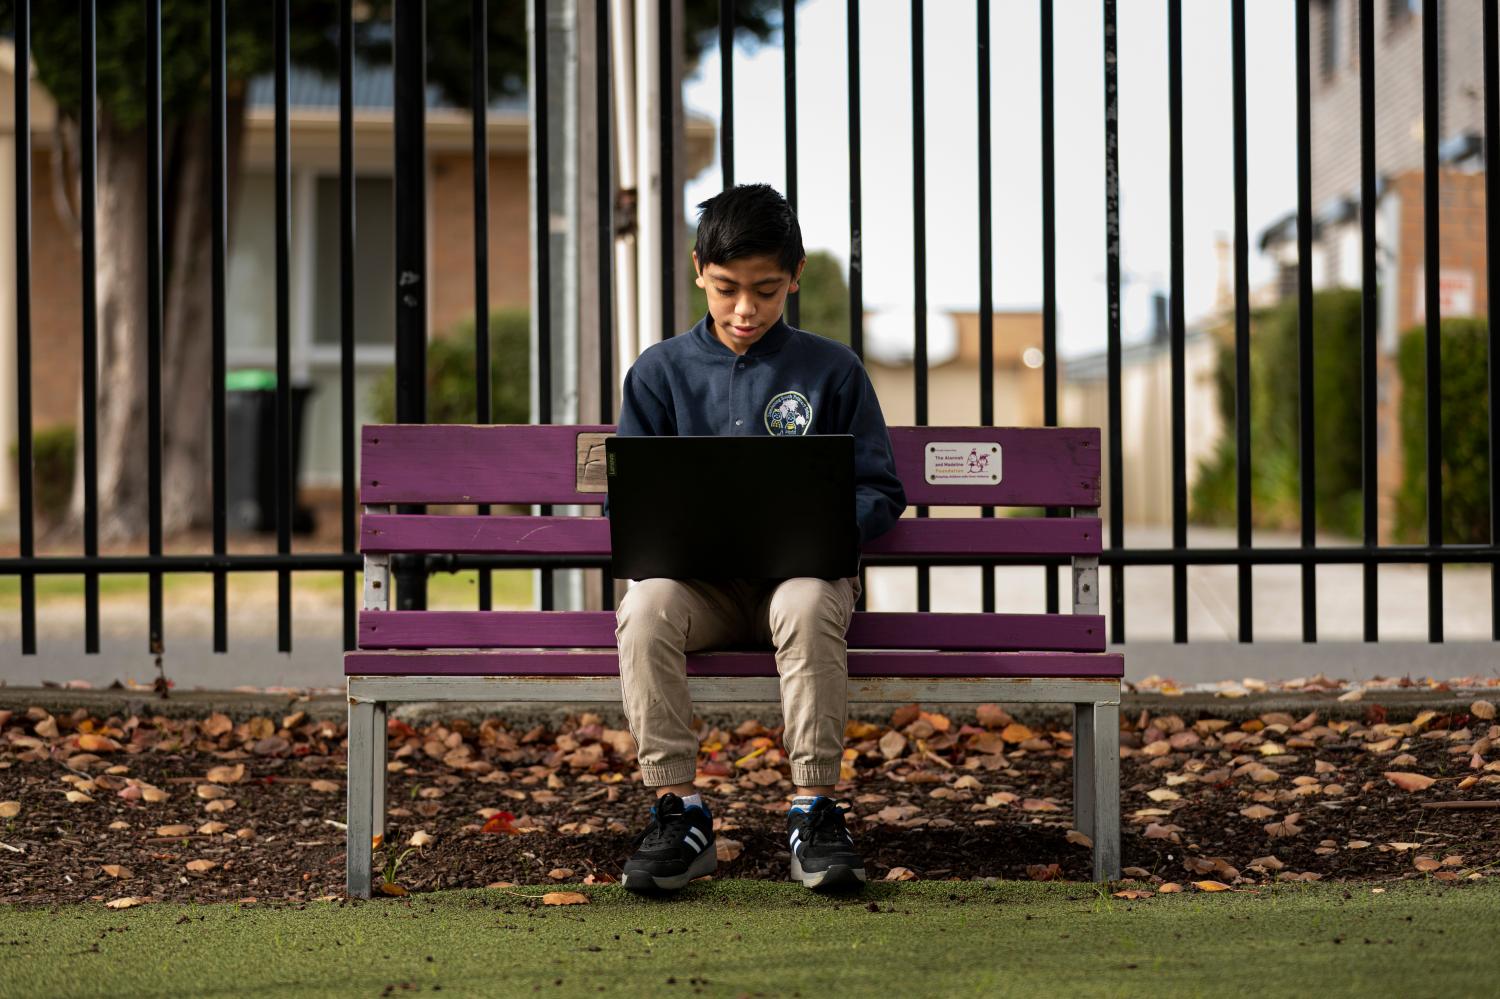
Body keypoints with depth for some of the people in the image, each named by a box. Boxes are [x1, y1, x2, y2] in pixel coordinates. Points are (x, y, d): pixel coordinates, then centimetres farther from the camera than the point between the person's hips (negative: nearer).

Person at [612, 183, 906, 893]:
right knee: (645, 607, -33)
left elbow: (880, 493, 7)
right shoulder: (659, 372, 10)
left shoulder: (832, 371, 8)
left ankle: (814, 810, -30)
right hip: (698, 581, 1)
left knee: (808, 605, -37)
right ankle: (677, 810, -28)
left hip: (799, 571, -1)